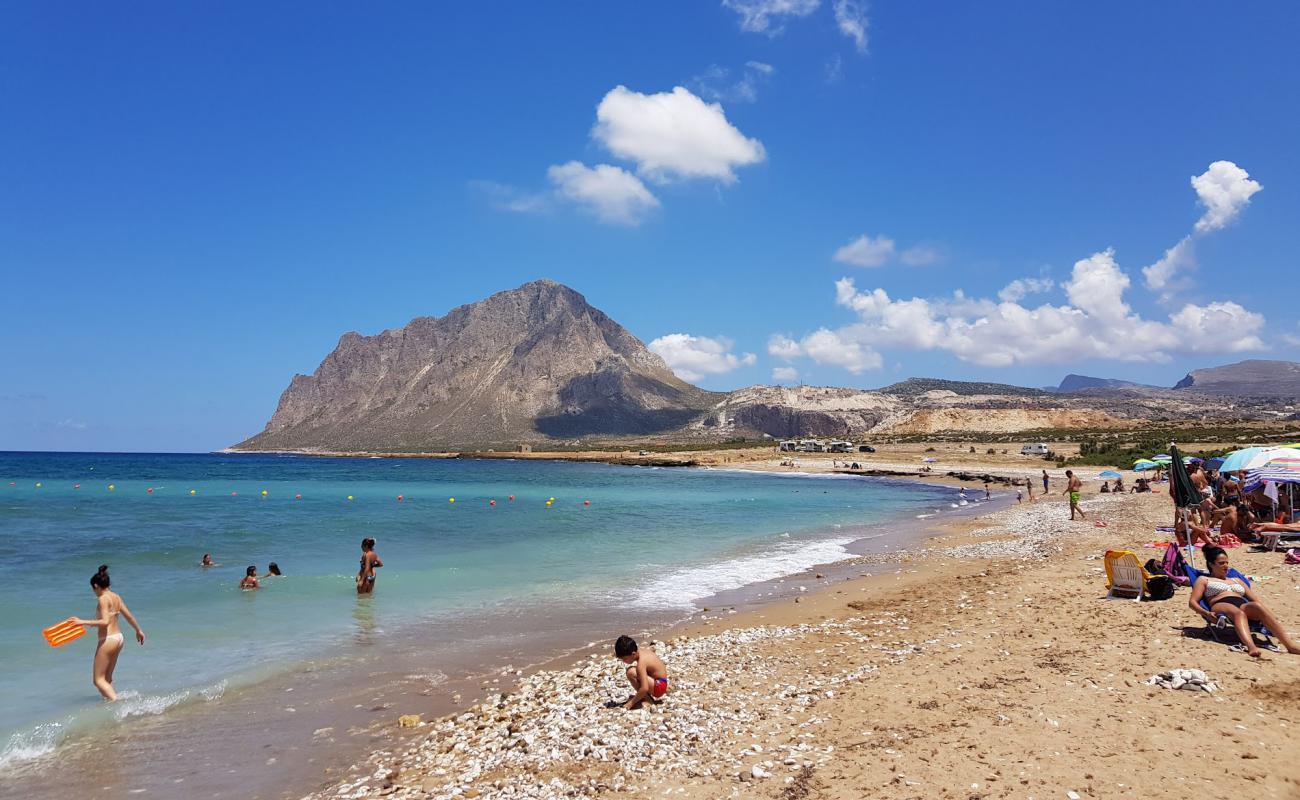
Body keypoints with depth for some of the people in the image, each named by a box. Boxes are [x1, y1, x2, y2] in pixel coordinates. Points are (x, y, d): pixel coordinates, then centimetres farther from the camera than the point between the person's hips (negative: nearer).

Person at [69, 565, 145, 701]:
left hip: (107, 640, -9)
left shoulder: (103, 599, -15)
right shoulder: (116, 596, 9)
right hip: (118, 638, 9)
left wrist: (83, 622, -24)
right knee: (107, 678, 18)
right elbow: (129, 616, 17)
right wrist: (138, 630, 29)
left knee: (99, 680, -3)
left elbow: (105, 621, -26)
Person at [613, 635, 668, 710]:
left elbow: (644, 688, -33)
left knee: (631, 672, -25)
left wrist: (631, 702, -24)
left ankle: (646, 698, -9)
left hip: (658, 687, -10)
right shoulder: (641, 651, 0)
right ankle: (645, 696, 12)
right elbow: (652, 650, 27)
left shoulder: (641, 663, -26)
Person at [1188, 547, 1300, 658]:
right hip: (1221, 605, -4)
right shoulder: (1203, 580, 22)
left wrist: (1267, 614, 5)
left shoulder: (1236, 580, 36)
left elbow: (1256, 600, 27)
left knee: (1258, 606, -33)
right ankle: (1251, 647, -69)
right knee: (1238, 612, -40)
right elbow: (1192, 601, 8)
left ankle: (1290, 644, -49)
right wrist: (1206, 613, -13)